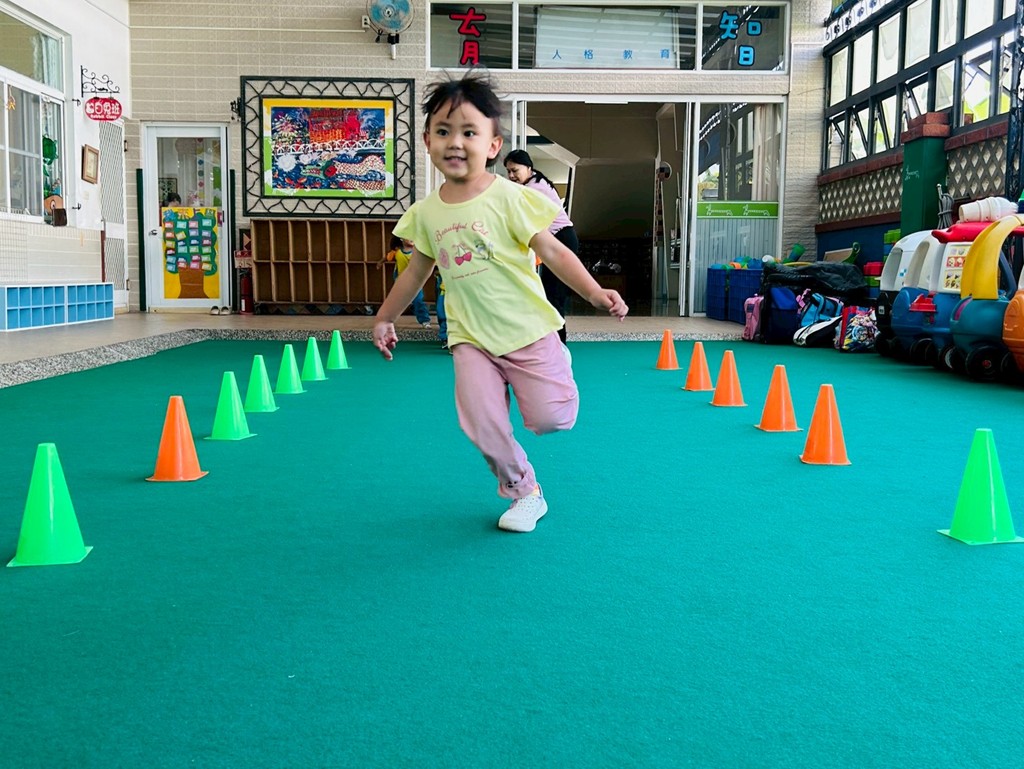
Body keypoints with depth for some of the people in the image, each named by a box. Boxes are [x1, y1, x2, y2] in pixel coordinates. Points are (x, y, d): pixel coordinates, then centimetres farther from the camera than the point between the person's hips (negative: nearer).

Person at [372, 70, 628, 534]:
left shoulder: (509, 198, -10)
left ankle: (557, 371, 28)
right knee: (484, 429, -9)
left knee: (551, 419, -7)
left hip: (528, 330, -3)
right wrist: (385, 318, 24)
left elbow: (554, 252, -9)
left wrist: (595, 293, -20)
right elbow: (417, 271, 18)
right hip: (471, 339, 3)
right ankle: (524, 493, 16)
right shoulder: (425, 213, 2)